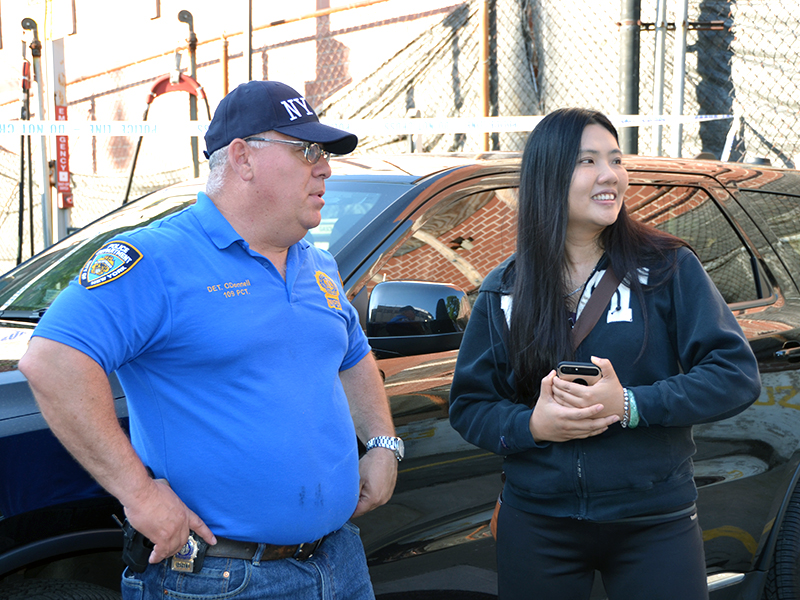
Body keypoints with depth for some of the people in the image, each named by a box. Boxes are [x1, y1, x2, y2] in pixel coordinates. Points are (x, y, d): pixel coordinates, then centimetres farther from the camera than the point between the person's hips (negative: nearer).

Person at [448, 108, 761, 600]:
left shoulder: (669, 268, -3)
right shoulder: (504, 292, 2)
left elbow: (737, 375, -8)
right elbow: (468, 405, 4)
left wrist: (631, 405, -20)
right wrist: (531, 425, -16)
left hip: (655, 524, -1)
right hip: (538, 527, 2)